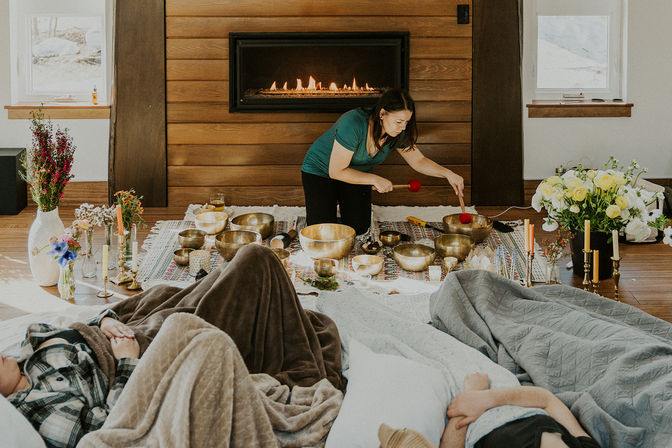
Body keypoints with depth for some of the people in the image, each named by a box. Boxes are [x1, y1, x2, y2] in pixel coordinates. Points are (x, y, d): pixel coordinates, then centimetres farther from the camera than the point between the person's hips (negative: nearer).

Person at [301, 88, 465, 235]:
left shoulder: (398, 133, -19)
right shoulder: (353, 124, -38)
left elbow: (419, 161, -6)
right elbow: (336, 171, -32)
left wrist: (448, 173, -22)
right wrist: (375, 180, -31)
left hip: (358, 172, 5)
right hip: (320, 169, -5)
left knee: (358, 228, -6)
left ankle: (345, 199, 24)